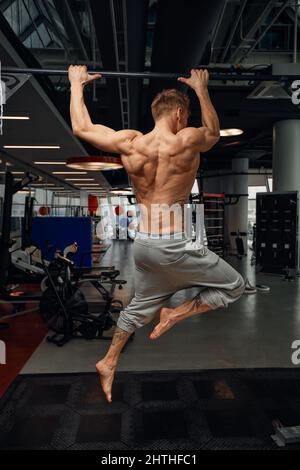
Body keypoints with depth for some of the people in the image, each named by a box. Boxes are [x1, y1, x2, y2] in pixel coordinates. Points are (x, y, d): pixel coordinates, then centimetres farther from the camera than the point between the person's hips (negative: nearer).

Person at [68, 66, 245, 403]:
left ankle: (108, 363, 38)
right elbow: (214, 131, 16)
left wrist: (76, 84, 26)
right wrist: (201, 89, 28)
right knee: (234, 285, 13)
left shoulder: (129, 142, 0)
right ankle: (174, 314, 5)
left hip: (142, 244, 6)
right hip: (173, 246, -6)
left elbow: (81, 128, 13)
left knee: (140, 305, 27)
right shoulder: (188, 141, -9)